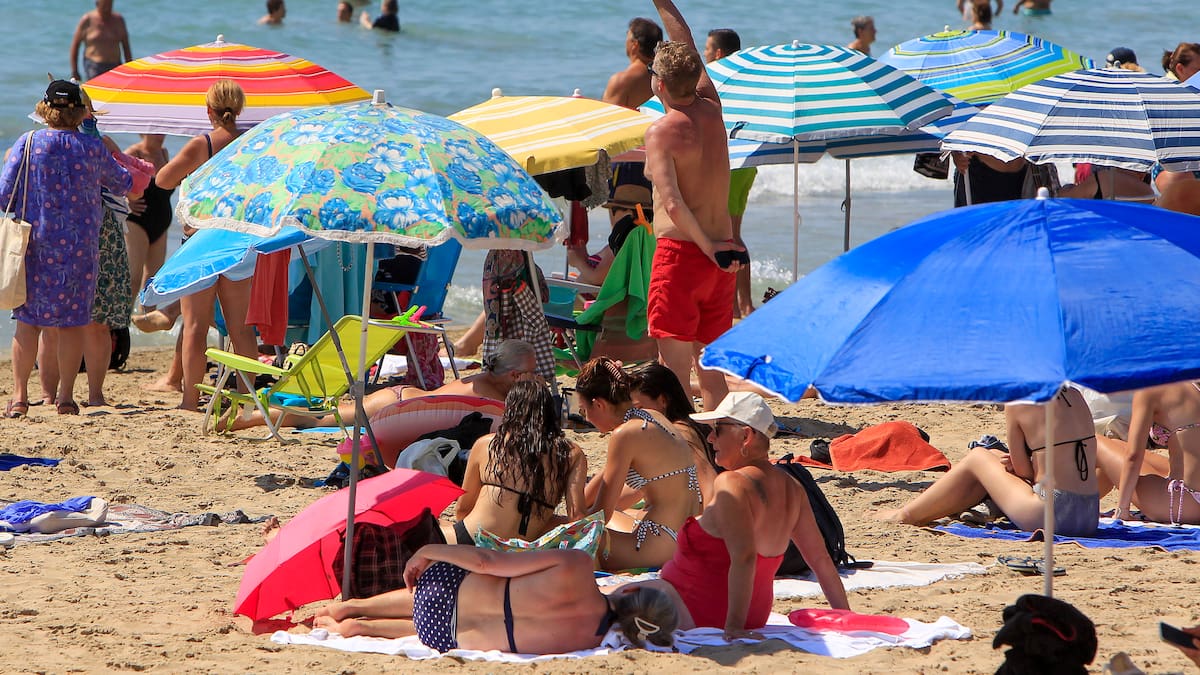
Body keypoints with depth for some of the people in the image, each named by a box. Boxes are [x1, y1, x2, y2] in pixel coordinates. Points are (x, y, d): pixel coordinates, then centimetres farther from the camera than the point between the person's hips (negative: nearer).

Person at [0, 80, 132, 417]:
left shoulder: (27, 143, -5)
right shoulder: (93, 148, -2)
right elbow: (123, 184, 14)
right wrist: (115, 157, 35)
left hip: (34, 242, 0)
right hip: (80, 246, 0)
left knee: (27, 320, 8)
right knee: (73, 322, 7)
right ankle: (66, 396, 6)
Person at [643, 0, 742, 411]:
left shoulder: (662, 132, -12)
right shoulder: (712, 111, 6)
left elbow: (673, 204, -24)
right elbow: (688, 46, 21)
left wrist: (708, 248, -18)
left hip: (681, 252, -7)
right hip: (722, 256, 7)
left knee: (675, 366, -6)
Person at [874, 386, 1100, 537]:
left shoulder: (1017, 403, -9)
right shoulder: (1074, 395, 10)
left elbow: (1024, 472, -5)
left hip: (1053, 515, -7)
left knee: (978, 457, 14)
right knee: (995, 457, 25)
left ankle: (906, 515, 27)